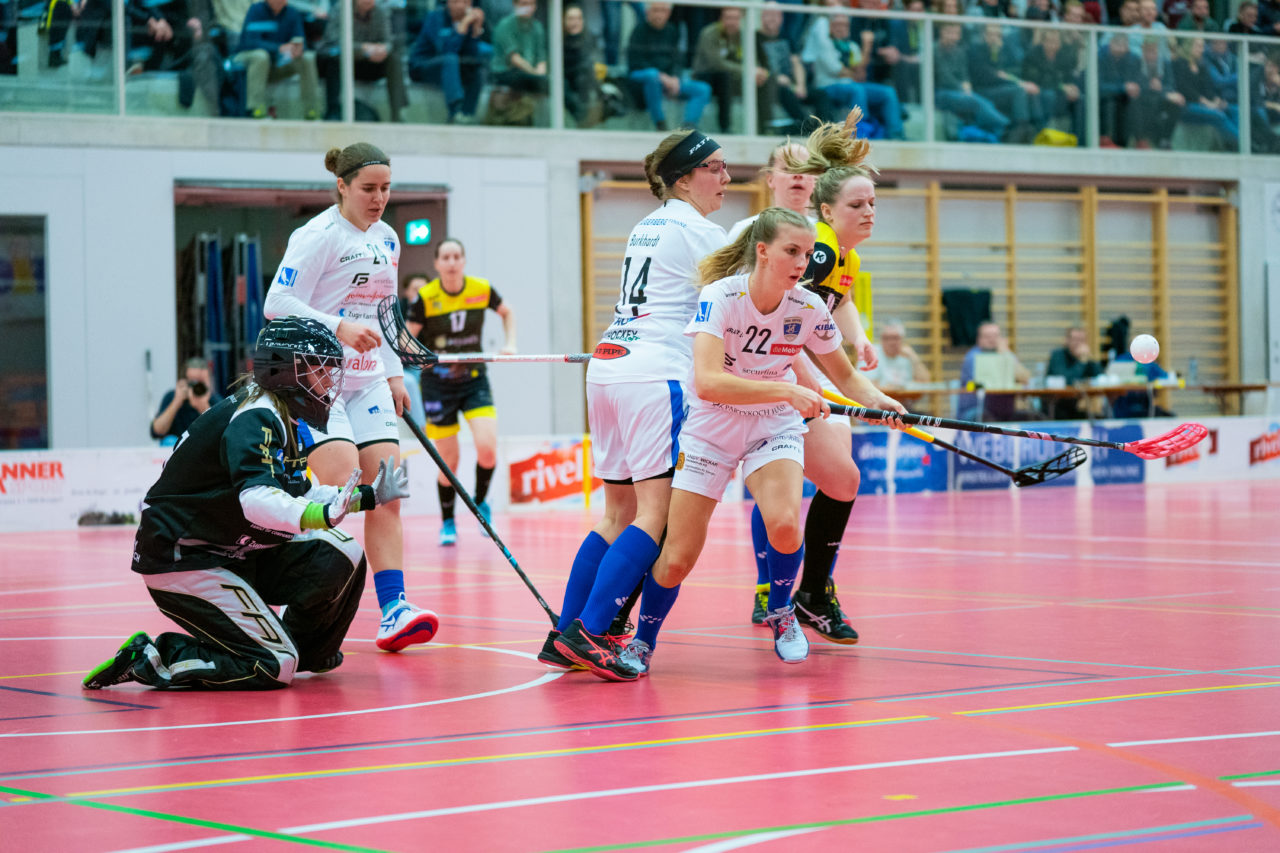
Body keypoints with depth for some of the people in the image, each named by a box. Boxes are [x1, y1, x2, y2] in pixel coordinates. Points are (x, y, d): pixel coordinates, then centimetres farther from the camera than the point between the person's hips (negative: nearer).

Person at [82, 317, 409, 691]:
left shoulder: (284, 419, 10)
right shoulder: (254, 420, -21)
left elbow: (295, 495, 22)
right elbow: (256, 498, -38)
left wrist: (368, 497, 20)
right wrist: (321, 515, -51)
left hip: (230, 555, 9)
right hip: (182, 562, -9)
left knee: (343, 556, -1)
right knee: (272, 667, -15)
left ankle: (301, 653, 19)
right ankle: (151, 659, -6)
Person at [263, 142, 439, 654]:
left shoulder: (387, 239, 13)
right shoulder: (318, 236, -10)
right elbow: (278, 304, -16)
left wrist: (394, 374, 17)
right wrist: (339, 327, -25)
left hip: (368, 381, 7)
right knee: (340, 485, -20)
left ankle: (393, 612, -7)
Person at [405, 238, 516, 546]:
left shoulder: (482, 290, -5)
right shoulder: (425, 297, -12)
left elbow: (506, 312, 15)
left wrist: (510, 343, 2)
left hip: (474, 379, 2)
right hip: (438, 383, -2)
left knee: (487, 448, -16)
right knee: (448, 460, -1)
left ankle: (480, 503, 13)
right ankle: (447, 523, 22)